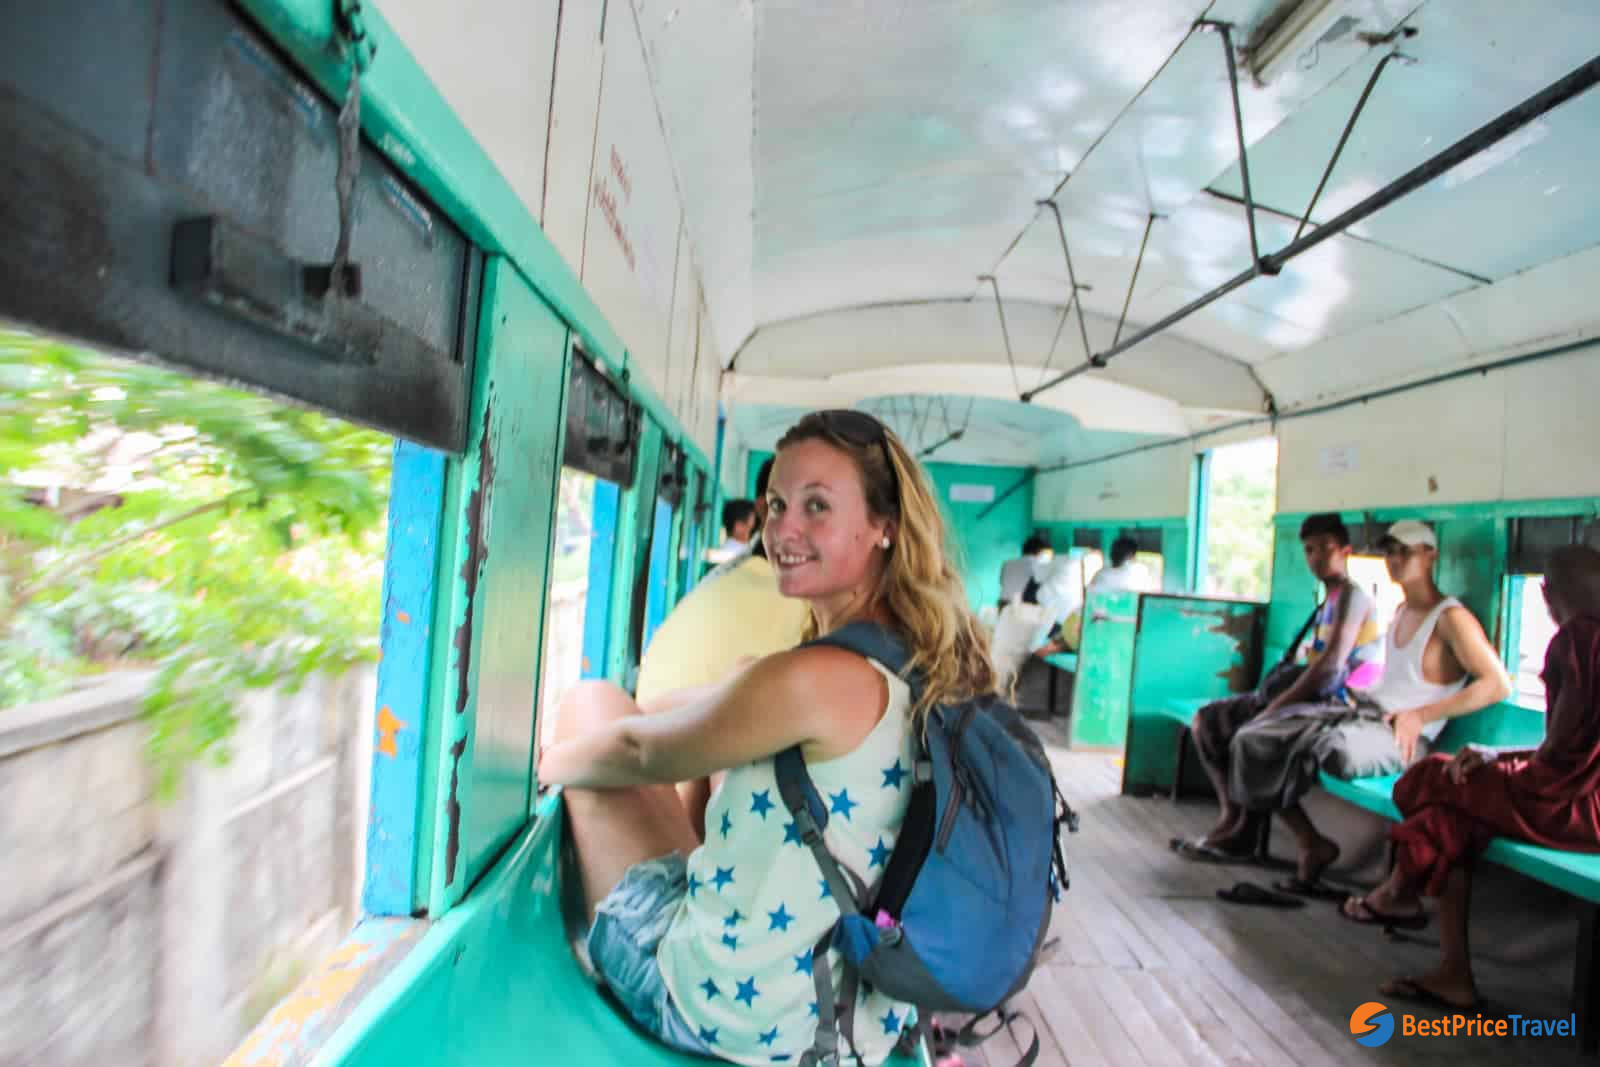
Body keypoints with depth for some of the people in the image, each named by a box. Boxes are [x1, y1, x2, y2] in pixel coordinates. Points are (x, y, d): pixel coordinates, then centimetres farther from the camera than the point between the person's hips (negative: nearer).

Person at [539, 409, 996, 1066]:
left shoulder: (815, 680, -29)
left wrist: (544, 762, 6)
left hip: (734, 1014, -7)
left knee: (591, 703, 4)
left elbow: (637, 754, -12)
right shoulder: (931, 670, -5)